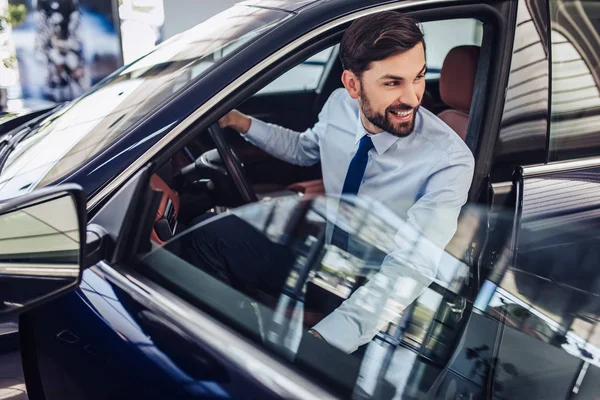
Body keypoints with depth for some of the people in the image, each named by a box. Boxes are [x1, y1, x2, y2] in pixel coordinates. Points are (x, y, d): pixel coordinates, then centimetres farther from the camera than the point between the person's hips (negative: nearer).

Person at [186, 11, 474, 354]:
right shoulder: (340, 105, -10)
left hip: (375, 286, -5)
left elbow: (413, 265, -36)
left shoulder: (449, 159, -26)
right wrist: (244, 124, -2)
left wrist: (323, 339, -50)